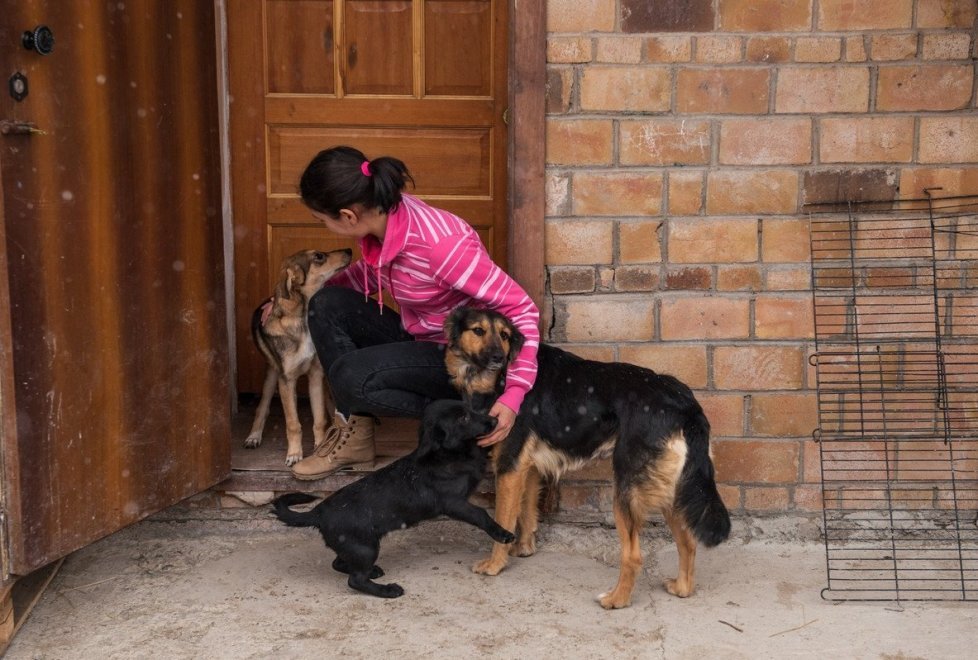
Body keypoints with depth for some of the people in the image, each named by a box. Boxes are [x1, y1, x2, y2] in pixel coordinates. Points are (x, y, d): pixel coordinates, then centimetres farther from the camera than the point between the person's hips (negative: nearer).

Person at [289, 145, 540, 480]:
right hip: (415, 337, 8)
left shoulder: (441, 245, -31)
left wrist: (514, 395, -32)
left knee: (350, 375, -28)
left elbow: (521, 309, -26)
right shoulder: (383, 216, -9)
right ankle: (352, 431, -5)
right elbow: (370, 272, 15)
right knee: (327, 305, -10)